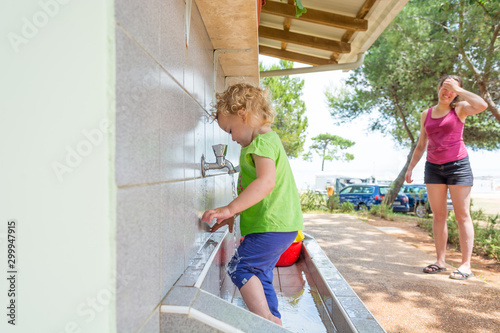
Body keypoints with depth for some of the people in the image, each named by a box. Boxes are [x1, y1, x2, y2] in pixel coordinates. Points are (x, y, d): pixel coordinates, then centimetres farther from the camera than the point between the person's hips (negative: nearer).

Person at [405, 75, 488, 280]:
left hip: (458, 165, -4)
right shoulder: (426, 114, 13)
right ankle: (440, 261, 11)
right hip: (433, 168, 4)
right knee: (438, 215, 4)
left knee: (462, 215, -2)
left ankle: (466, 265, 1)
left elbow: (482, 105, -21)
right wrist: (410, 167, 12)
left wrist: (458, 89, -12)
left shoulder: (459, 109, 3)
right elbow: (421, 145, 17)